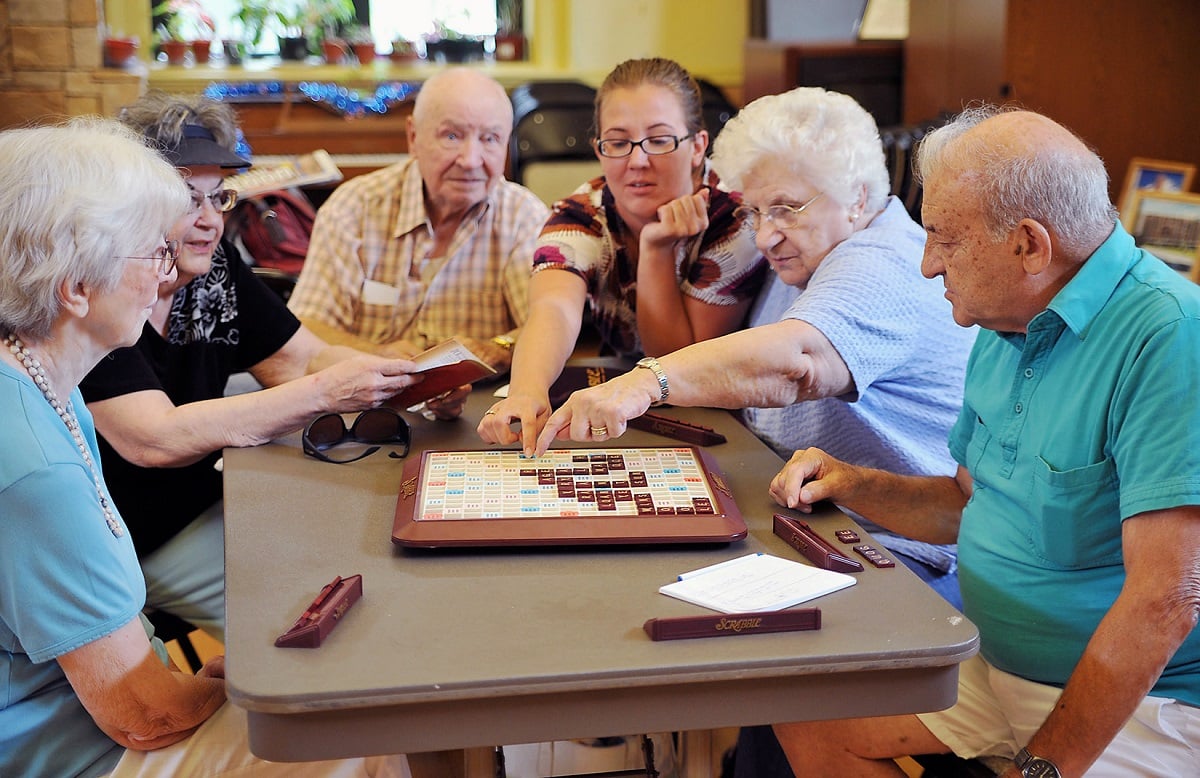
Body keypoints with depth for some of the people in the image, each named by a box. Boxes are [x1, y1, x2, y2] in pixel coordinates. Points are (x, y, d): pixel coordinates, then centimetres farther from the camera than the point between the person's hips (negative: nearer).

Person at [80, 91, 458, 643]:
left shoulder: (215, 267, -1)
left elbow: (303, 359, -1)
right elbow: (155, 440, -31)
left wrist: (413, 380, -21)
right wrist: (322, 393, -36)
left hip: (198, 506, 7)